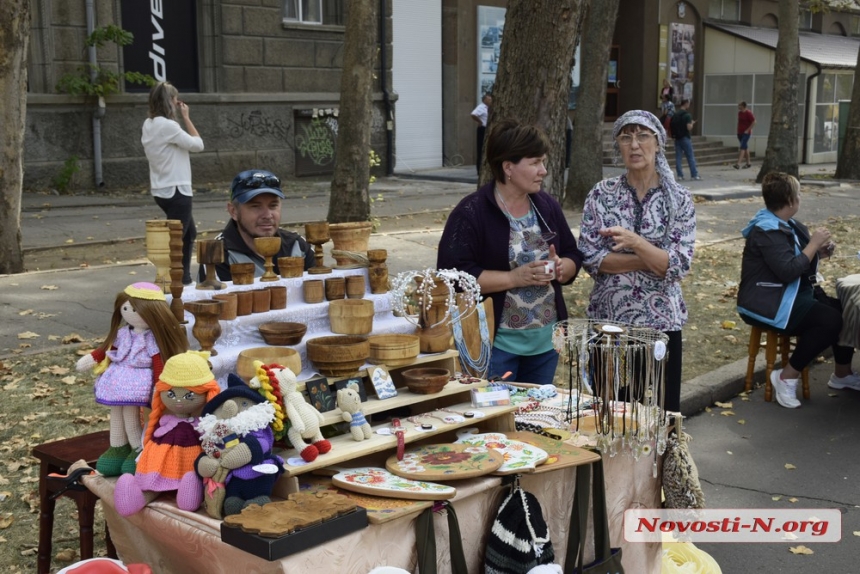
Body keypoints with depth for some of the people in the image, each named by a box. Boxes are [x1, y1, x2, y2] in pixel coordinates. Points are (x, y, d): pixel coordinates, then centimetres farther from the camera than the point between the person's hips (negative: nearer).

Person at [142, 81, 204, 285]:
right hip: (176, 190, -10)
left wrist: (180, 118, 8)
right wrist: (186, 117, -5)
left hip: (163, 190, 10)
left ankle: (184, 278, 29)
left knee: (189, 233, 22)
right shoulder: (167, 125, -19)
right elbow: (197, 144, -12)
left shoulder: (149, 124, 8)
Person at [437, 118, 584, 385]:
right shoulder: (470, 213, -12)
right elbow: (455, 275, -19)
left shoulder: (547, 205, 8)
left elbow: (573, 256, 15)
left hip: (546, 341, 6)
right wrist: (514, 277, -23)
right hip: (496, 343, -6)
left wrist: (561, 267, -8)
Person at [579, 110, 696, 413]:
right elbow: (590, 258, -8)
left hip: (660, 321, 0)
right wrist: (654, 260, -14)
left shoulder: (679, 199, -2)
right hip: (606, 320, 1)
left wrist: (635, 243, -27)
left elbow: (679, 266, -11)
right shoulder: (601, 194, 0)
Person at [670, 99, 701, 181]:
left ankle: (680, 175, 3)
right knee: (690, 157, 1)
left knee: (678, 157, 5)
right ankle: (694, 175, 4)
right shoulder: (687, 115, -12)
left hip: (677, 138, 6)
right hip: (685, 138, -6)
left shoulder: (675, 115, 9)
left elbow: (672, 126, 15)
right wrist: (692, 123, 0)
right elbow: (689, 127, -19)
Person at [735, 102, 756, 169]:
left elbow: (754, 122, -15)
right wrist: (738, 130, 14)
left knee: (742, 148, -15)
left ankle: (738, 164, -23)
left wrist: (748, 130, -16)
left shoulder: (748, 113, -13)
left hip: (746, 133, -8)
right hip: (740, 133, 8)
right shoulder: (739, 113, 10)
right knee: (745, 148, 15)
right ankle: (748, 163, 23)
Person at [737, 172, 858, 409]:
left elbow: (801, 260, 19)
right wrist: (814, 244, -17)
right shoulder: (767, 230, -20)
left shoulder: (786, 225, 11)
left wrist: (820, 251, -2)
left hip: (791, 295, 10)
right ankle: (787, 376, -13)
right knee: (830, 320, -24)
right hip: (768, 304, -10)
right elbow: (788, 270, -28)